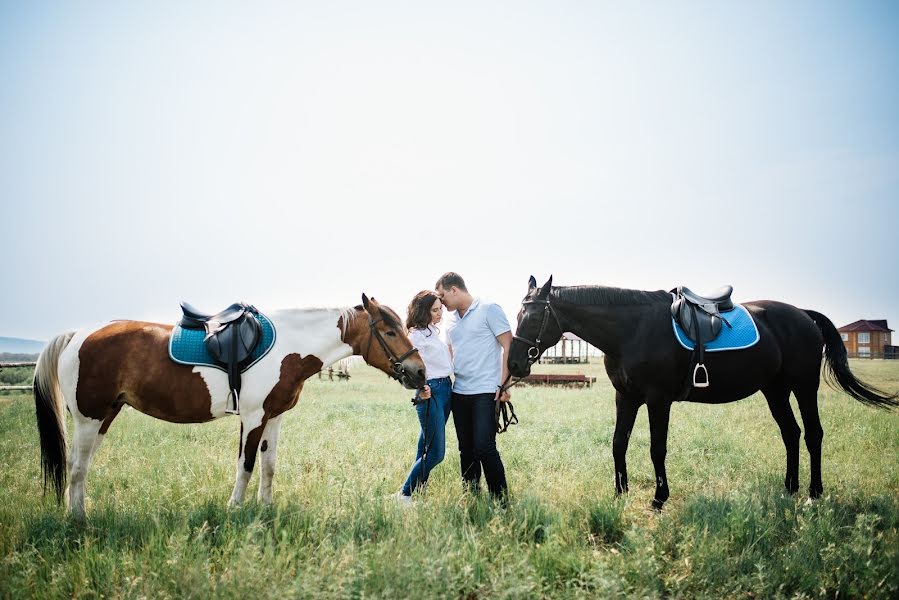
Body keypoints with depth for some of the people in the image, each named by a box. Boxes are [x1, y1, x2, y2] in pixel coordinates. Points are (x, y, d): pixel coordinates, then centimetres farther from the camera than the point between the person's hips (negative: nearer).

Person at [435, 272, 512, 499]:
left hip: (486, 392, -7)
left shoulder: (489, 310, -5)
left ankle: (501, 500, -4)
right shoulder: (451, 319, 15)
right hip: (459, 393, 7)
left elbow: (509, 347, -9)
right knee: (466, 449, 10)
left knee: (484, 447, -13)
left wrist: (503, 385, -15)